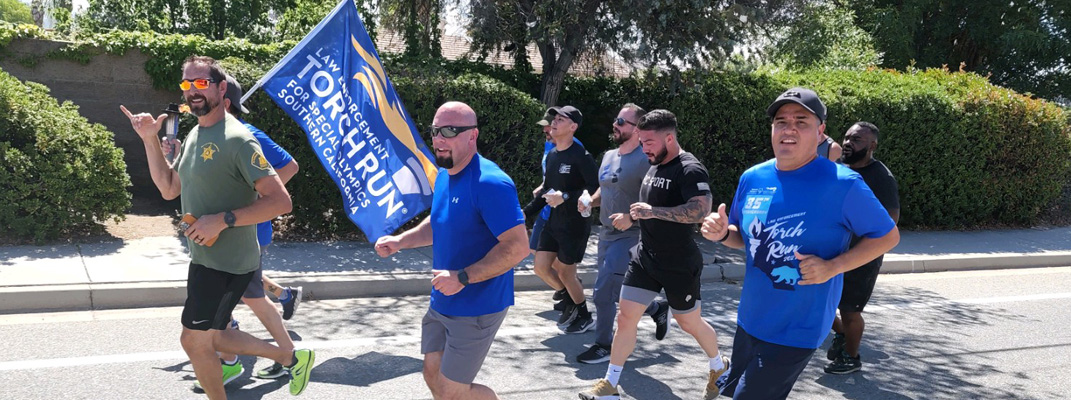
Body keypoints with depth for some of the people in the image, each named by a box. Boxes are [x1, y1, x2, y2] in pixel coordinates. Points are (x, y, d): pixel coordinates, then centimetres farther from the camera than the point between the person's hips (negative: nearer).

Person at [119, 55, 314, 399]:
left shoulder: (236, 139, -19)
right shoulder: (195, 135, 9)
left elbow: (281, 202, -24)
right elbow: (169, 188, 17)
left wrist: (223, 219, -27)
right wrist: (150, 139, 8)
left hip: (227, 263, -9)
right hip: (203, 258, 9)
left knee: (194, 340, 2)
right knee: (213, 337, 20)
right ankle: (292, 358, 32)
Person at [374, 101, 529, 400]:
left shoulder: (490, 183, -24)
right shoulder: (444, 175, 5)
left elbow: (518, 247, -28)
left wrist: (463, 277, -29)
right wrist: (400, 241, 8)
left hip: (475, 309, -9)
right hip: (441, 304, 9)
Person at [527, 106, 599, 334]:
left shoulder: (581, 157, -16)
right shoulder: (552, 155, 8)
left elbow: (596, 189, -22)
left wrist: (565, 197, -28)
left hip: (575, 225, -7)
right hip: (554, 222, 8)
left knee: (565, 273, 2)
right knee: (541, 267, 7)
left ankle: (585, 317, 24)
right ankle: (570, 302, 30)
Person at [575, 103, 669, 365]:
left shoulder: (644, 160, -16)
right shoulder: (609, 156, 9)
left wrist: (631, 217, -28)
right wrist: (590, 202, 3)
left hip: (629, 236, -8)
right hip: (607, 234, 8)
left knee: (602, 292, -8)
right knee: (616, 293, 17)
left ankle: (604, 346, 11)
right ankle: (657, 309, 39)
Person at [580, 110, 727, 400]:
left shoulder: (690, 169, -19)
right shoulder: (654, 166, 8)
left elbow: (701, 210, -35)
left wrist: (653, 212, -34)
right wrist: (634, 216, 12)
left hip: (679, 265, -7)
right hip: (645, 258, 7)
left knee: (690, 323, 11)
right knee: (626, 317, 3)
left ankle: (719, 367, 39)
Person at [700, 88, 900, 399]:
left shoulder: (842, 184, -17)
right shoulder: (752, 178, 0)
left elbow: (888, 236, -7)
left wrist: (832, 266, -21)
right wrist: (722, 233, -10)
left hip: (796, 330, -6)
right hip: (750, 320, 6)